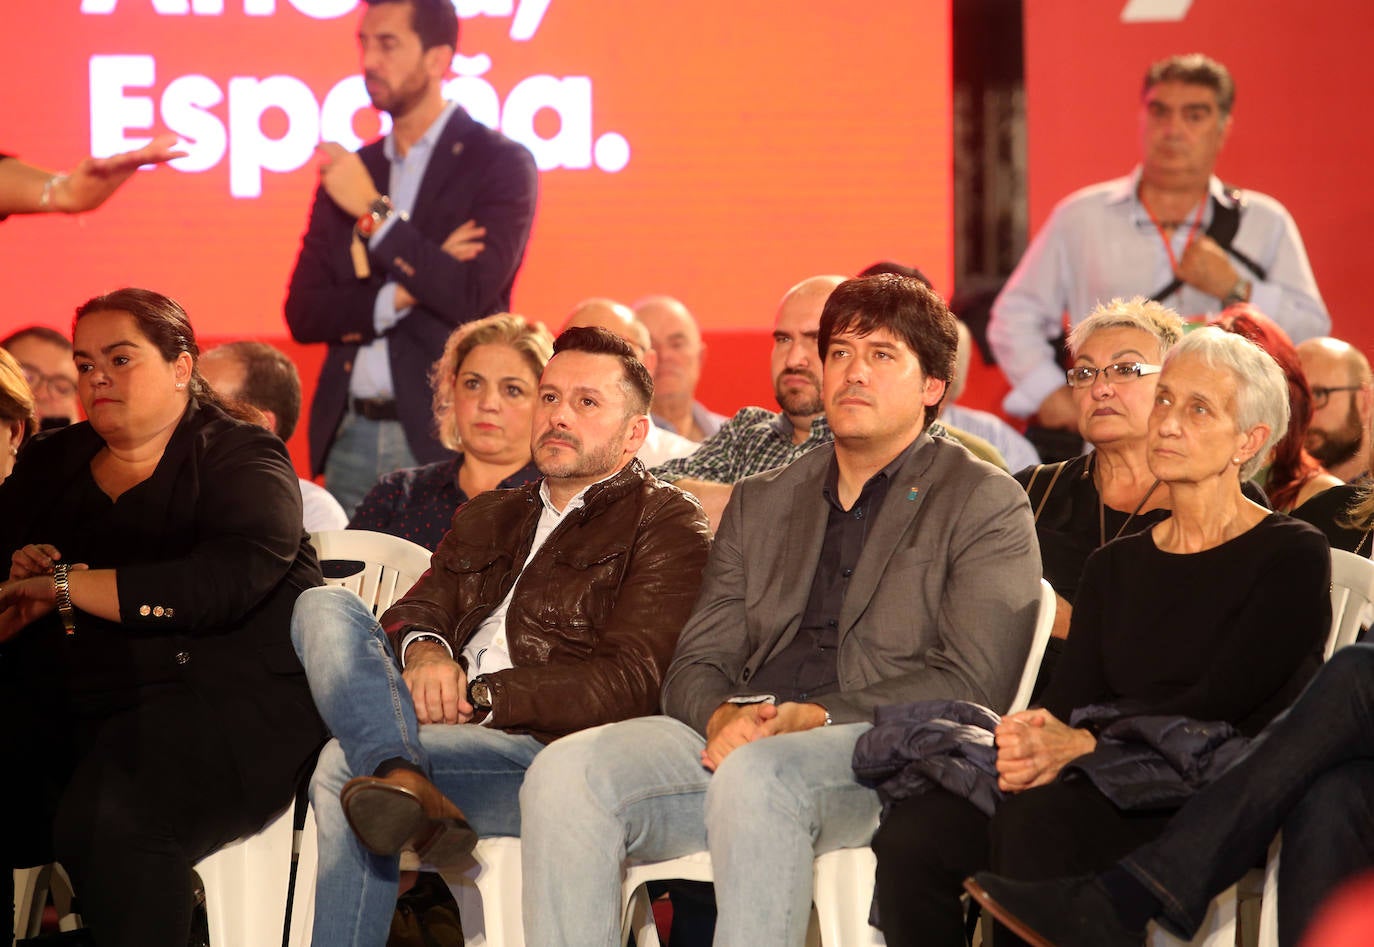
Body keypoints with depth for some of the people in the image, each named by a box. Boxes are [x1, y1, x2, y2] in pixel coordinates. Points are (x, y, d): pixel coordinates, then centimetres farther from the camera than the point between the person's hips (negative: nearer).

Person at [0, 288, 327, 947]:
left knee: (110, 819, -33)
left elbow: (227, 583, -16)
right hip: (64, 713, 5)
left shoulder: (240, 459, 3)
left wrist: (64, 585, -14)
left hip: (223, 701, -5)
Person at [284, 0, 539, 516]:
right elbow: (303, 314, 8)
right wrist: (401, 294, -8)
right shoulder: (348, 173, 14)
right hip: (349, 436, 5)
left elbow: (470, 298, -13)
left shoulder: (500, 164, -1)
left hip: (444, 439, -5)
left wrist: (374, 212, -13)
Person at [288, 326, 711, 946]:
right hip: (444, 729, 7)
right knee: (324, 607, -21)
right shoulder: (486, 519, 30)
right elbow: (415, 611, 19)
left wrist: (477, 697, -13)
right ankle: (401, 778, -42)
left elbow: (626, 684, -6)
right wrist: (423, 651, -9)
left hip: (549, 752, -7)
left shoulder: (665, 527, 6)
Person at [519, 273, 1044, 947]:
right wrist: (724, 716, -7)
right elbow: (696, 664, 19)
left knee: (756, 774, -38)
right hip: (735, 740, 5)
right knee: (565, 772, -22)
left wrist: (812, 717, -14)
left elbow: (971, 683, -4)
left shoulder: (984, 504, 9)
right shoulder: (760, 501, 26)